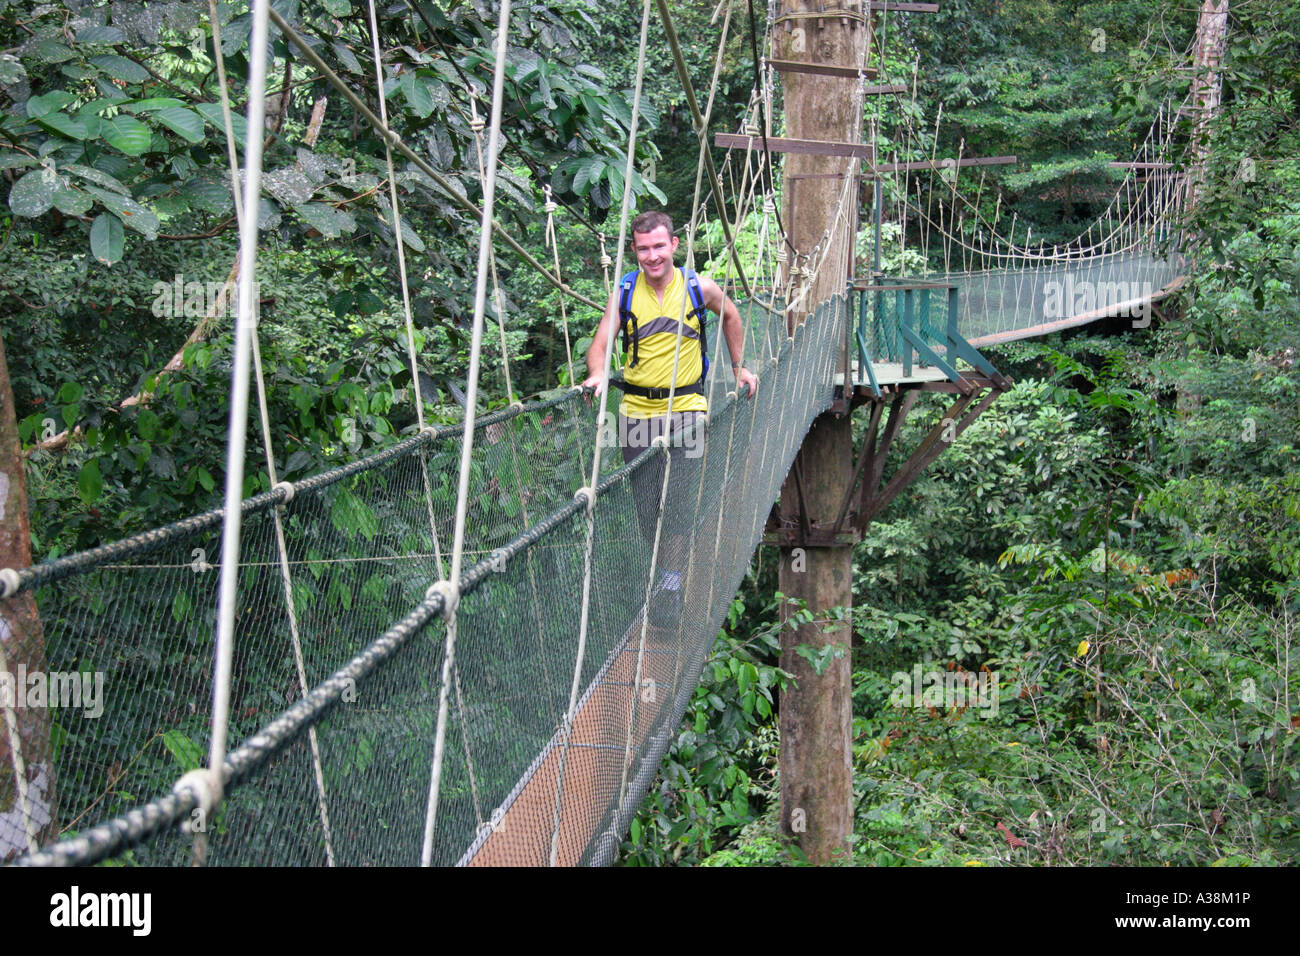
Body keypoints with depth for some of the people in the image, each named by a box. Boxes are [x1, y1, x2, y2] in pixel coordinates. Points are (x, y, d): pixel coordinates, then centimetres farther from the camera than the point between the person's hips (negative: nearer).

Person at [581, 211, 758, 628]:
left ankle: (671, 585, -6)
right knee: (645, 503, 5)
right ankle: (662, 567, 26)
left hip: (685, 408, -2)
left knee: (677, 499, -12)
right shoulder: (624, 292, -1)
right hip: (637, 409, 2)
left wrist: (739, 367, 22)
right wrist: (598, 373, -23)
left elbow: (730, 316, 19)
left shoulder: (699, 288, -2)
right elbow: (600, 343, -2)